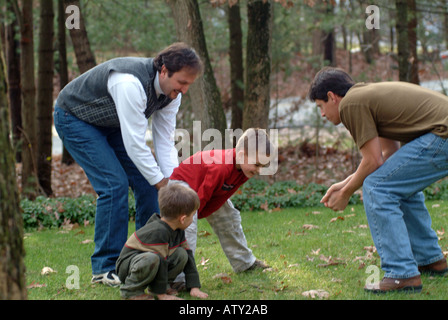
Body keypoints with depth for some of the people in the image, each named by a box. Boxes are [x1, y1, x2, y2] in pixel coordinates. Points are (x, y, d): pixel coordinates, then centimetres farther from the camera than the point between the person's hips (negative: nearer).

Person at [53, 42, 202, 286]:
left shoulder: (171, 91, -12)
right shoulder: (131, 83, -39)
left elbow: (164, 142, -9)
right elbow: (134, 143, -36)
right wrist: (161, 181, -28)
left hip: (111, 124, 8)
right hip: (75, 118, -8)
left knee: (146, 182, -1)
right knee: (114, 185, -20)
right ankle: (104, 268, -11)